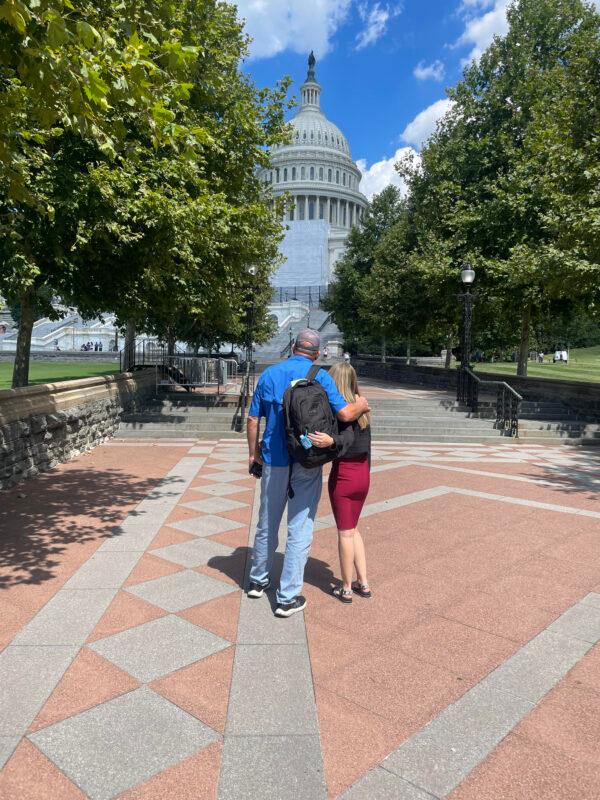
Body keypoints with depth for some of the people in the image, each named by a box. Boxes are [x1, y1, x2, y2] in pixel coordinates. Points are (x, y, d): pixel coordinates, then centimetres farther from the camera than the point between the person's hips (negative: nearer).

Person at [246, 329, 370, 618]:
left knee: (267, 524, 18)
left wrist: (253, 453, 15)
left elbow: (253, 420, 4)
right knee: (300, 529, 5)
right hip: (307, 464, -3)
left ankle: (258, 581, 35)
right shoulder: (319, 376, -7)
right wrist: (361, 405, 7)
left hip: (274, 462, 4)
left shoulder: (270, 374, 3)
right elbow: (345, 413, -14)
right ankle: (287, 598, 11)